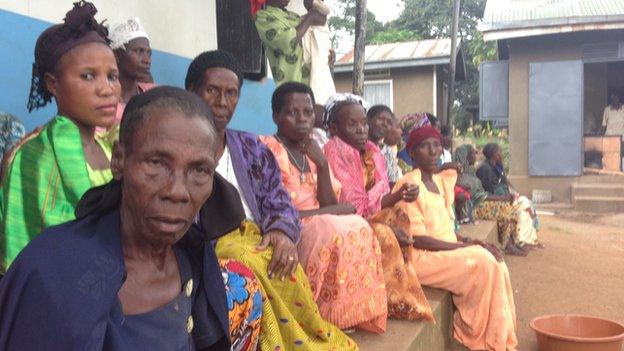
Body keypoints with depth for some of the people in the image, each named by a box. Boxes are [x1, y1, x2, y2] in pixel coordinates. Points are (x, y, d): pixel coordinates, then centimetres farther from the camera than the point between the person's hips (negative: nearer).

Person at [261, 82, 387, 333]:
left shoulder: (312, 151, 11)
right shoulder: (268, 150, -12)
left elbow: (329, 205, 3)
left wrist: (322, 165, -10)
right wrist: (330, 212, -14)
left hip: (317, 227, 7)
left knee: (359, 228, -16)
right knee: (336, 233, -28)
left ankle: (355, 312, -5)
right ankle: (331, 318, -12)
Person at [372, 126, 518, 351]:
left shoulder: (441, 181, 12)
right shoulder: (410, 185, -14)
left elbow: (445, 228, 14)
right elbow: (418, 239, -19)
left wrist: (472, 242, -4)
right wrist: (468, 246, -18)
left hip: (446, 250, 8)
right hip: (421, 257, -8)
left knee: (495, 262, -9)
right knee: (484, 263, -21)